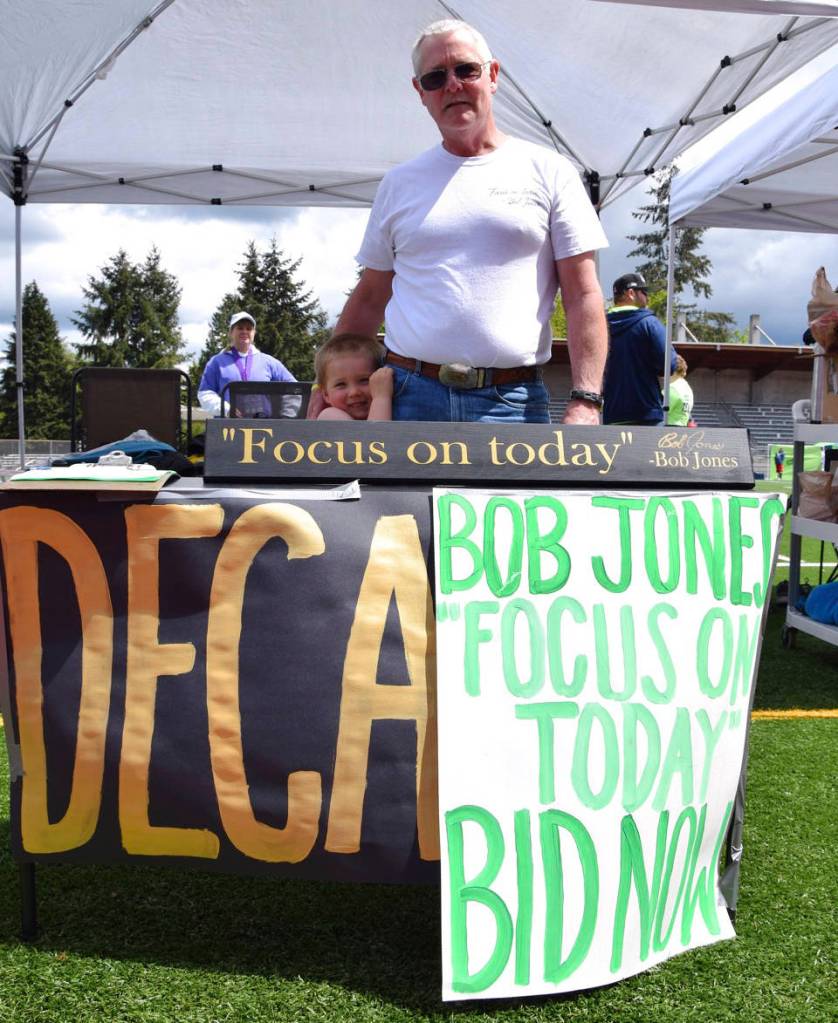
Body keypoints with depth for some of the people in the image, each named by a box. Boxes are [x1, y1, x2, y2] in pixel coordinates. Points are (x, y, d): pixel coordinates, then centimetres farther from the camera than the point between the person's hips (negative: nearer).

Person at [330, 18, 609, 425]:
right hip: (407, 395, 3)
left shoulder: (549, 172, 7)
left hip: (512, 403, -2)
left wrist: (585, 401, -10)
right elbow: (369, 299, 19)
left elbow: (583, 297, 1)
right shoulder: (398, 183, 15)